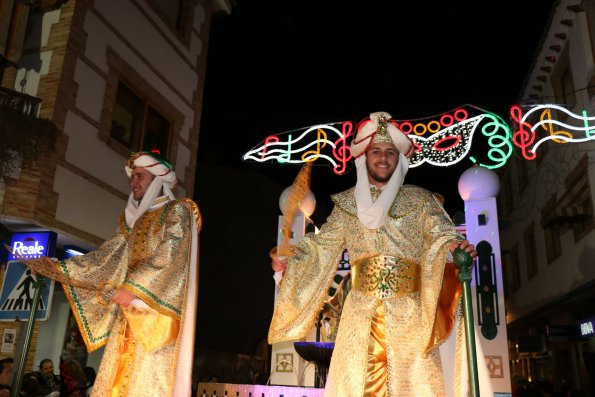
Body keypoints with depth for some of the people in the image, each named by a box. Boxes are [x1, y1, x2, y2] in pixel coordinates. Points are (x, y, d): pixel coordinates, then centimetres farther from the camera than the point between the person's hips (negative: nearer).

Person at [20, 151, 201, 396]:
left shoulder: (177, 211, 2)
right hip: (130, 314, 7)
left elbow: (170, 256, -12)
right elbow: (104, 259, 17)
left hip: (157, 311, -7)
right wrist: (52, 267, 12)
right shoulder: (134, 221, 22)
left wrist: (134, 287, -19)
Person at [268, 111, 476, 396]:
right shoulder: (347, 202, 10)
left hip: (408, 312, -1)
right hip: (361, 312, 2)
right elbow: (323, 244, 13)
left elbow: (441, 232, -7)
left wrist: (455, 245, -29)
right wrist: (289, 257, 0)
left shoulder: (419, 199, 5)